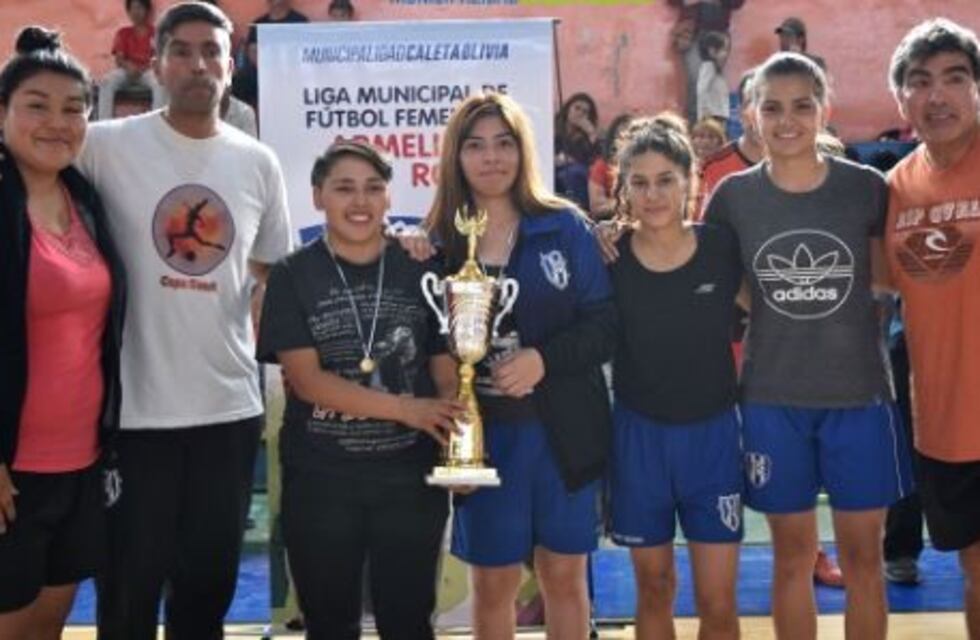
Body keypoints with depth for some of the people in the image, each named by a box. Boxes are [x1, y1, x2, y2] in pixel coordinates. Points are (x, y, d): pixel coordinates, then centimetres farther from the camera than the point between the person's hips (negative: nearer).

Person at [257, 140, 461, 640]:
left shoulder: (419, 271, 3)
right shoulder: (293, 277, -1)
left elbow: (447, 371, 3)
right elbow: (306, 379, -10)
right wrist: (405, 408, -19)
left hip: (411, 475, 1)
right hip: (320, 479, -1)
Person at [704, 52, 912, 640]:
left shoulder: (867, 187, -4)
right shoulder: (733, 196, -3)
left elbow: (885, 276, 9)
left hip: (859, 393, 0)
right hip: (772, 398, 0)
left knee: (863, 555, 8)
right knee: (793, 554, 11)